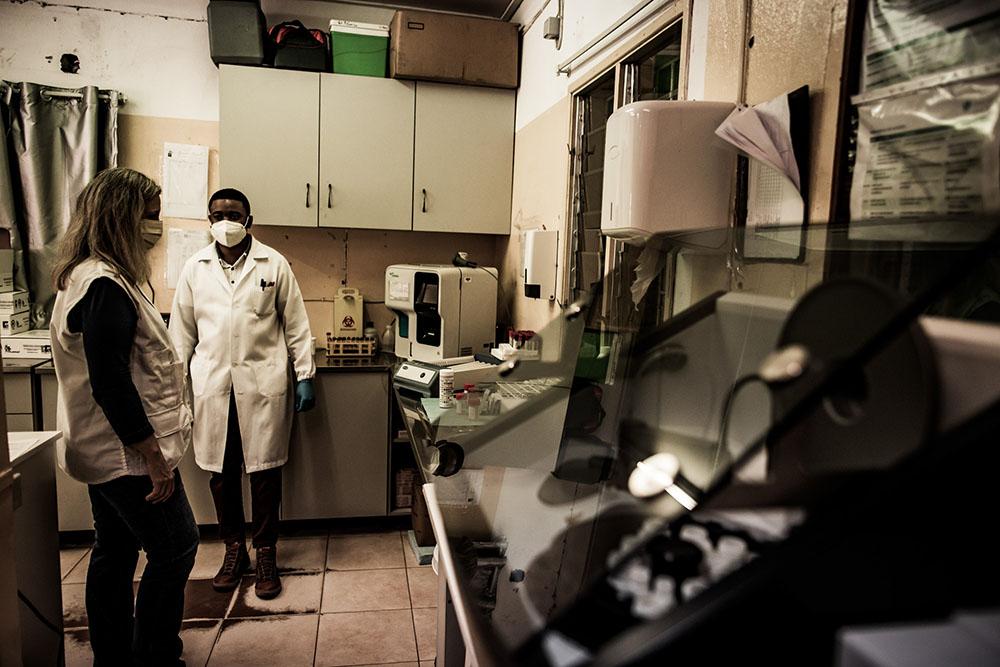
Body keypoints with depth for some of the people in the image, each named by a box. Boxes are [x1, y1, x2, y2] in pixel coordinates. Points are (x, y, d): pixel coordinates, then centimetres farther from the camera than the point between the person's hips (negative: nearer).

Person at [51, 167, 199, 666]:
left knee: (115, 552, 18)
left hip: (104, 452, 10)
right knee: (175, 548, 1)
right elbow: (111, 382, -25)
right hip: (128, 453, -10)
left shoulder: (87, 276, 13)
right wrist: (154, 456, -21)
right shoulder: (105, 286, -21)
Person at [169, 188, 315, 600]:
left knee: (264, 471, 4)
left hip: (263, 383, -2)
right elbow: (182, 329, 11)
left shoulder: (274, 264, 0)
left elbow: (296, 324, 2)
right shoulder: (195, 267, 7)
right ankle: (234, 549, 27)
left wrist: (305, 375, -2)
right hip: (212, 384, 2)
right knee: (221, 472, 10)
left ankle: (266, 552, 19)